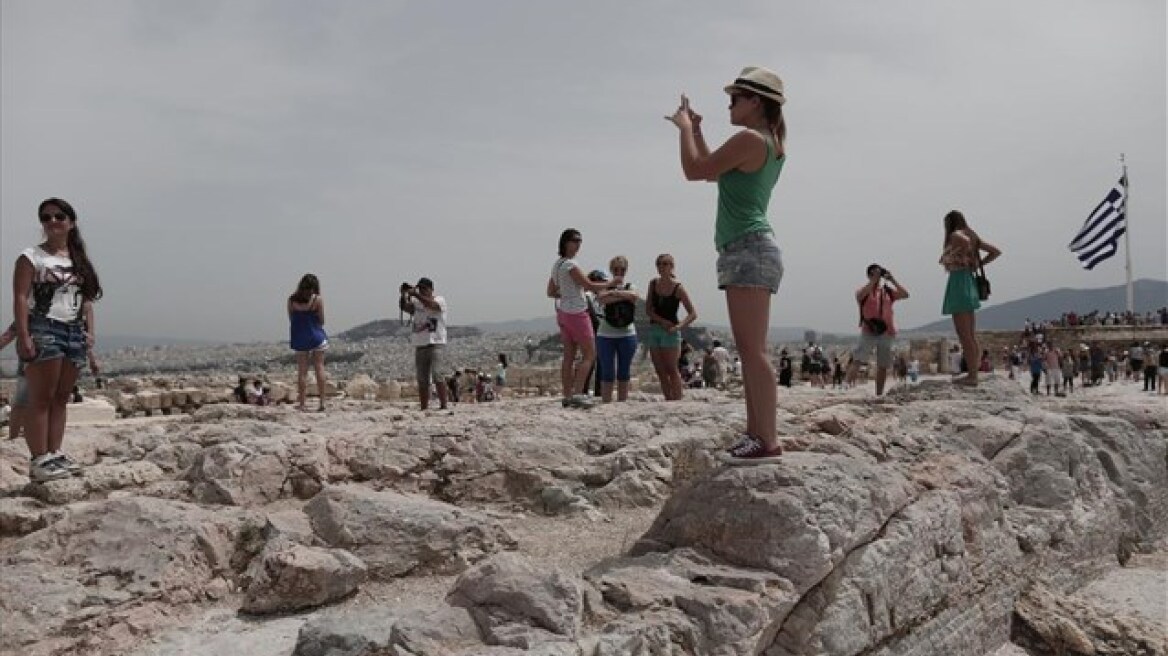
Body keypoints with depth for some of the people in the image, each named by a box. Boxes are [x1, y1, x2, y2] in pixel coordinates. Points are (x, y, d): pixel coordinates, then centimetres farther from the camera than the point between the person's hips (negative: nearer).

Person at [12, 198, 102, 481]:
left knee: (61, 398, 7)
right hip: (44, 330, -6)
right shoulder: (31, 257, 0)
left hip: (75, 332, 6)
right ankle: (39, 460, -6)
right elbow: (20, 298, -7)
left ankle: (55, 454, 11)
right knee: (41, 398, -6)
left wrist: (90, 330, 5)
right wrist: (23, 336, -16)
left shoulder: (79, 261, 17)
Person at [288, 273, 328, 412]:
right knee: (319, 368, 5)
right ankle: (321, 402, 2)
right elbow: (321, 321, -4)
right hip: (316, 337, -2)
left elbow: (291, 319, 4)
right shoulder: (318, 300, -8)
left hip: (299, 338, 2)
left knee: (302, 371, 6)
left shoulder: (291, 300, -2)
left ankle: (301, 403, 7)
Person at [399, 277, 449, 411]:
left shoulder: (439, 300, 0)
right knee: (422, 380, 6)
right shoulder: (416, 302, 15)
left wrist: (415, 294, -22)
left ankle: (443, 406, -14)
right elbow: (404, 307, 1)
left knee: (437, 376, -16)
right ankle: (424, 408, 11)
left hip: (435, 344, -6)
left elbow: (431, 305, -21)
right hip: (419, 345, 6)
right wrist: (404, 295, -14)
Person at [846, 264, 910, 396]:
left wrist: (892, 280, -3)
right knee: (857, 360, -16)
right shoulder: (864, 291, 3)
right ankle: (849, 388, -20)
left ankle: (879, 394, 19)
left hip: (886, 332, 3)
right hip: (868, 332, -3)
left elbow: (905, 294, 0)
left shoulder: (888, 291, 11)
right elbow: (860, 295, -21)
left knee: (883, 366, 9)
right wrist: (874, 280, -18)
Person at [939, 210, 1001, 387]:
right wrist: (977, 264, 14)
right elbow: (996, 251, 20)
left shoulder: (955, 236, -7)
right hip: (970, 281, 9)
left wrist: (961, 259, -14)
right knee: (971, 335, 12)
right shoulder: (972, 236, 17)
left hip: (958, 281, -9)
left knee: (964, 334, -8)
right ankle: (973, 374, 15)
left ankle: (972, 376, -8)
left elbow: (965, 241, -31)